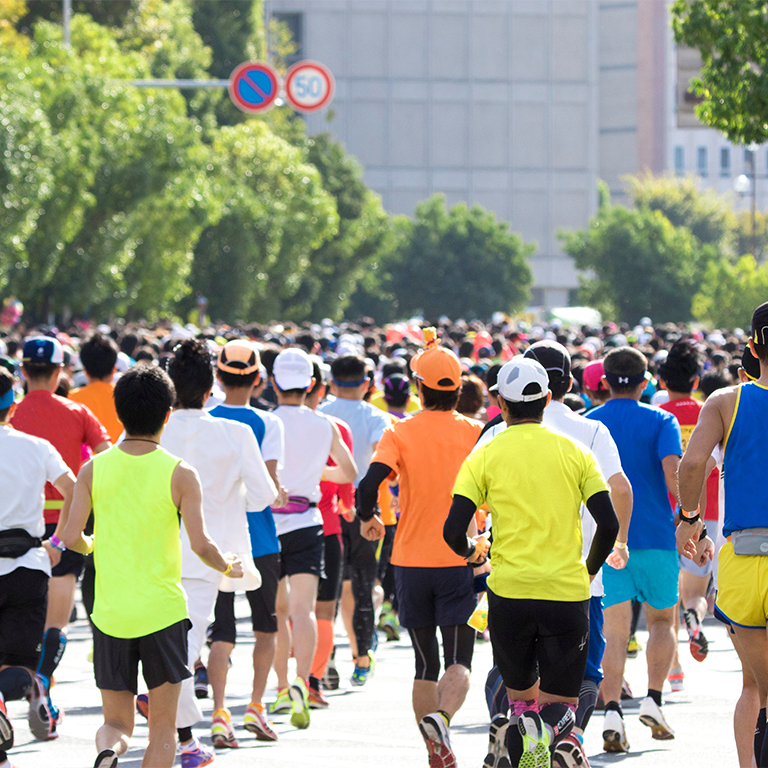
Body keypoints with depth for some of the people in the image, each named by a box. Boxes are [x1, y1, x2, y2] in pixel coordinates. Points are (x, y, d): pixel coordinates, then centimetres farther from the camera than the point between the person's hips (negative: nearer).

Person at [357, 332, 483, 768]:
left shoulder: (401, 433, -4)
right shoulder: (475, 433, -2)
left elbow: (369, 485, -17)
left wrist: (368, 518, 2)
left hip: (411, 562, 1)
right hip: (460, 561, -1)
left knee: (426, 665, 13)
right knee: (458, 662, -1)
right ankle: (442, 715, -30)